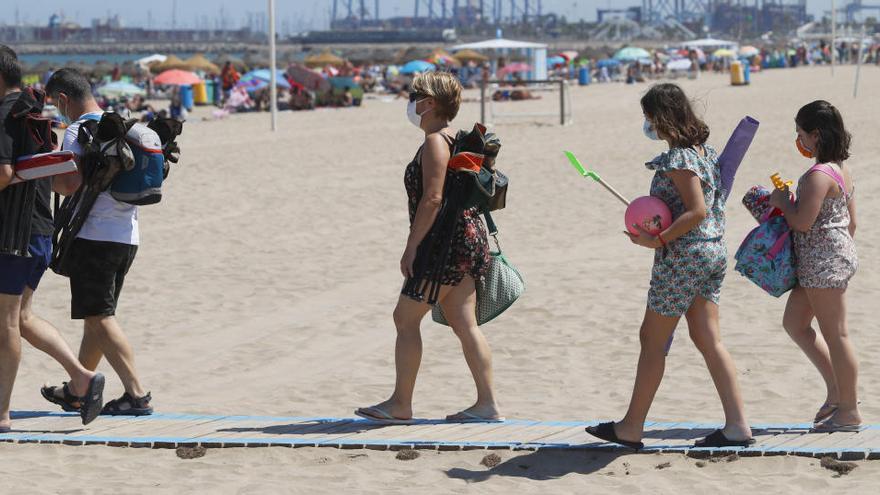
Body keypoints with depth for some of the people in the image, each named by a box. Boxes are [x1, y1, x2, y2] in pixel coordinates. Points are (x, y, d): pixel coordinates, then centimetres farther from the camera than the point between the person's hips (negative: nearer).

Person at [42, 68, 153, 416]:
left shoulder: (78, 130, -11)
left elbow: (71, 185, -21)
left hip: (95, 235, -8)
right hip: (127, 235, 8)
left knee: (99, 317, -6)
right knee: (97, 316, 16)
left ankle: (137, 393, -13)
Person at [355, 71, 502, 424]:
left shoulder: (435, 142, -13)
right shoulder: (455, 140, 17)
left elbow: (432, 199, -21)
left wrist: (411, 247, -20)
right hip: (468, 238, 10)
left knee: (406, 317, -2)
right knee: (464, 324, 8)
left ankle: (400, 404, 2)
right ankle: (487, 404, 6)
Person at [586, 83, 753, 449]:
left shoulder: (678, 159, -17)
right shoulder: (704, 150, 11)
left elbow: (698, 211, -24)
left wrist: (659, 240, -21)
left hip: (683, 255, -9)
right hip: (714, 251, 9)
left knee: (653, 339, 2)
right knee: (708, 340, 9)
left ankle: (631, 428, 10)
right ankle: (737, 425, 4)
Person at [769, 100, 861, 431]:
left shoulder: (818, 175, -20)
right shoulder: (841, 170, 12)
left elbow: (803, 221, -24)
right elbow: (851, 220, 17)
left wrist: (782, 202, -6)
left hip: (824, 262, -11)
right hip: (839, 255, 11)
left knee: (835, 334, -2)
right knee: (794, 323, 17)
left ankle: (849, 410, 6)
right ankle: (837, 390, 19)